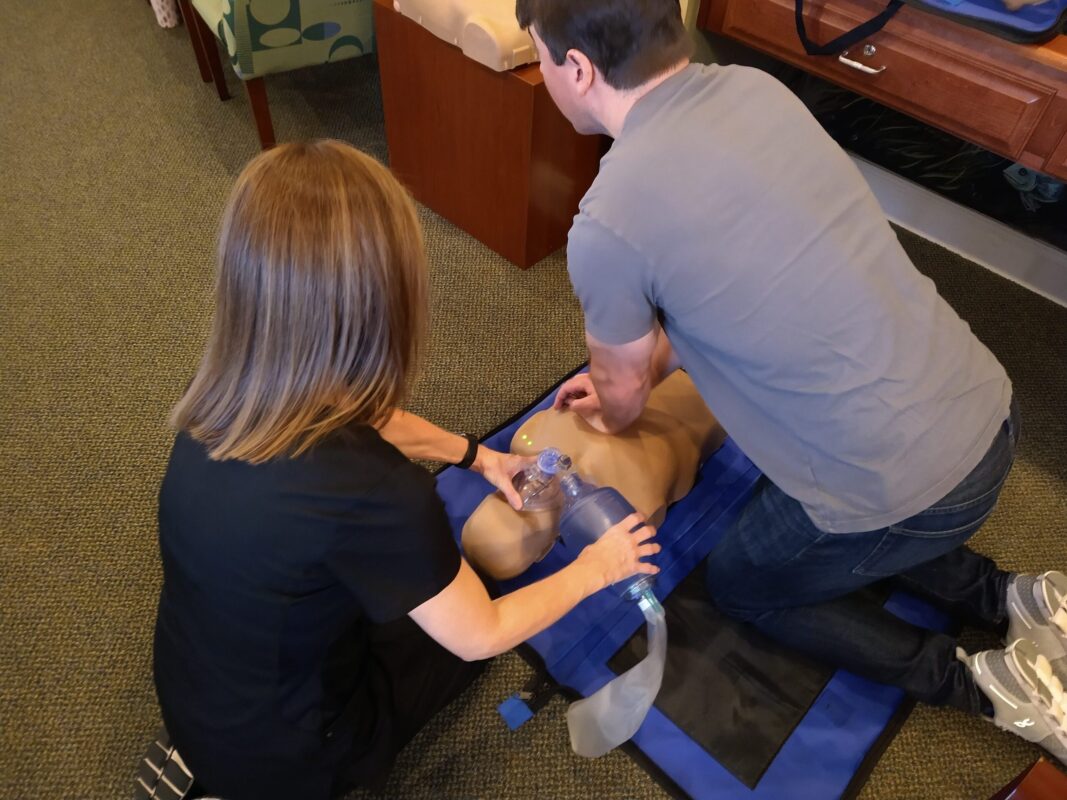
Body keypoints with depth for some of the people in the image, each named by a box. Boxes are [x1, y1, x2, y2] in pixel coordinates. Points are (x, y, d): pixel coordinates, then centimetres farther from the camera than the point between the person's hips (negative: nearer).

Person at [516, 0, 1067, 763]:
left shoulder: (608, 224, -21)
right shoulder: (756, 86, 1)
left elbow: (621, 392, -1)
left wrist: (615, 416, 23)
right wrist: (633, 375, 21)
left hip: (907, 485, -7)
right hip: (988, 409, 7)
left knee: (742, 585, 22)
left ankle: (982, 684, 16)